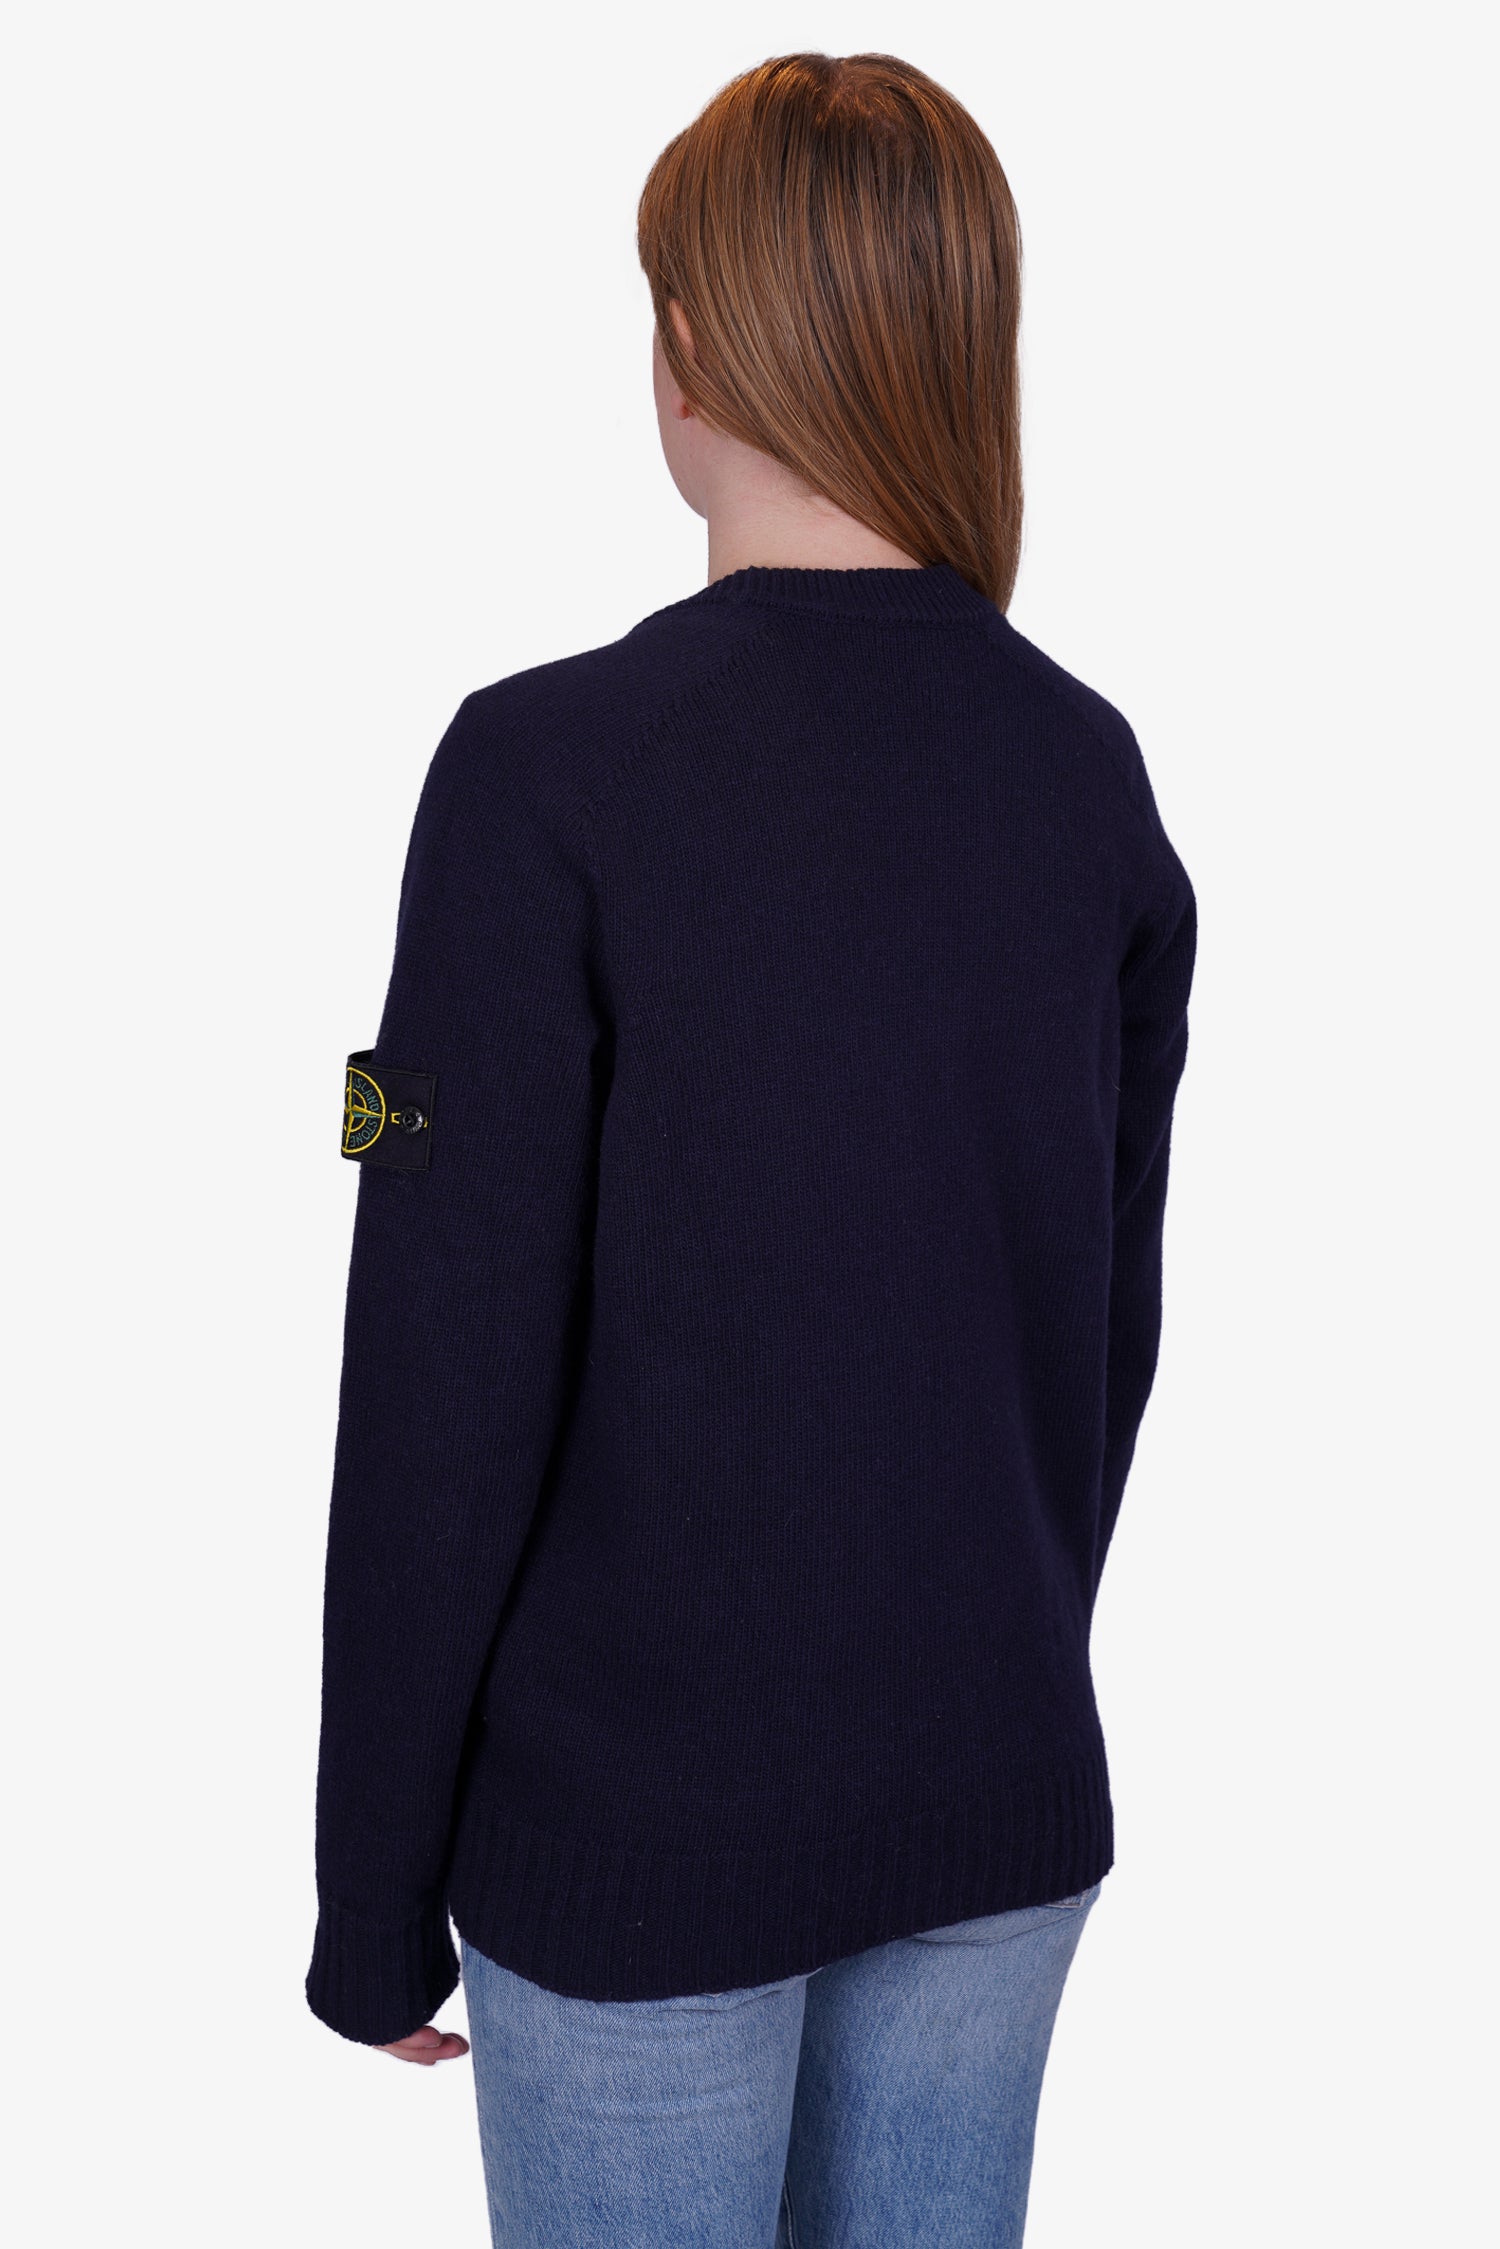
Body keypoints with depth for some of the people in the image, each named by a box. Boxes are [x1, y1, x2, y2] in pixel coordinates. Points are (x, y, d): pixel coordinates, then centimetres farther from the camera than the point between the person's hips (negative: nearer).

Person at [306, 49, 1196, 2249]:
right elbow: (1112, 1321, 5)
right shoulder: (1091, 771, -3)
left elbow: (450, 1388, -16)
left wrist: (375, 1892, -3)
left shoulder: (552, 771, -18)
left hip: (640, 1826, -4)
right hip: (1001, 1810, 5)